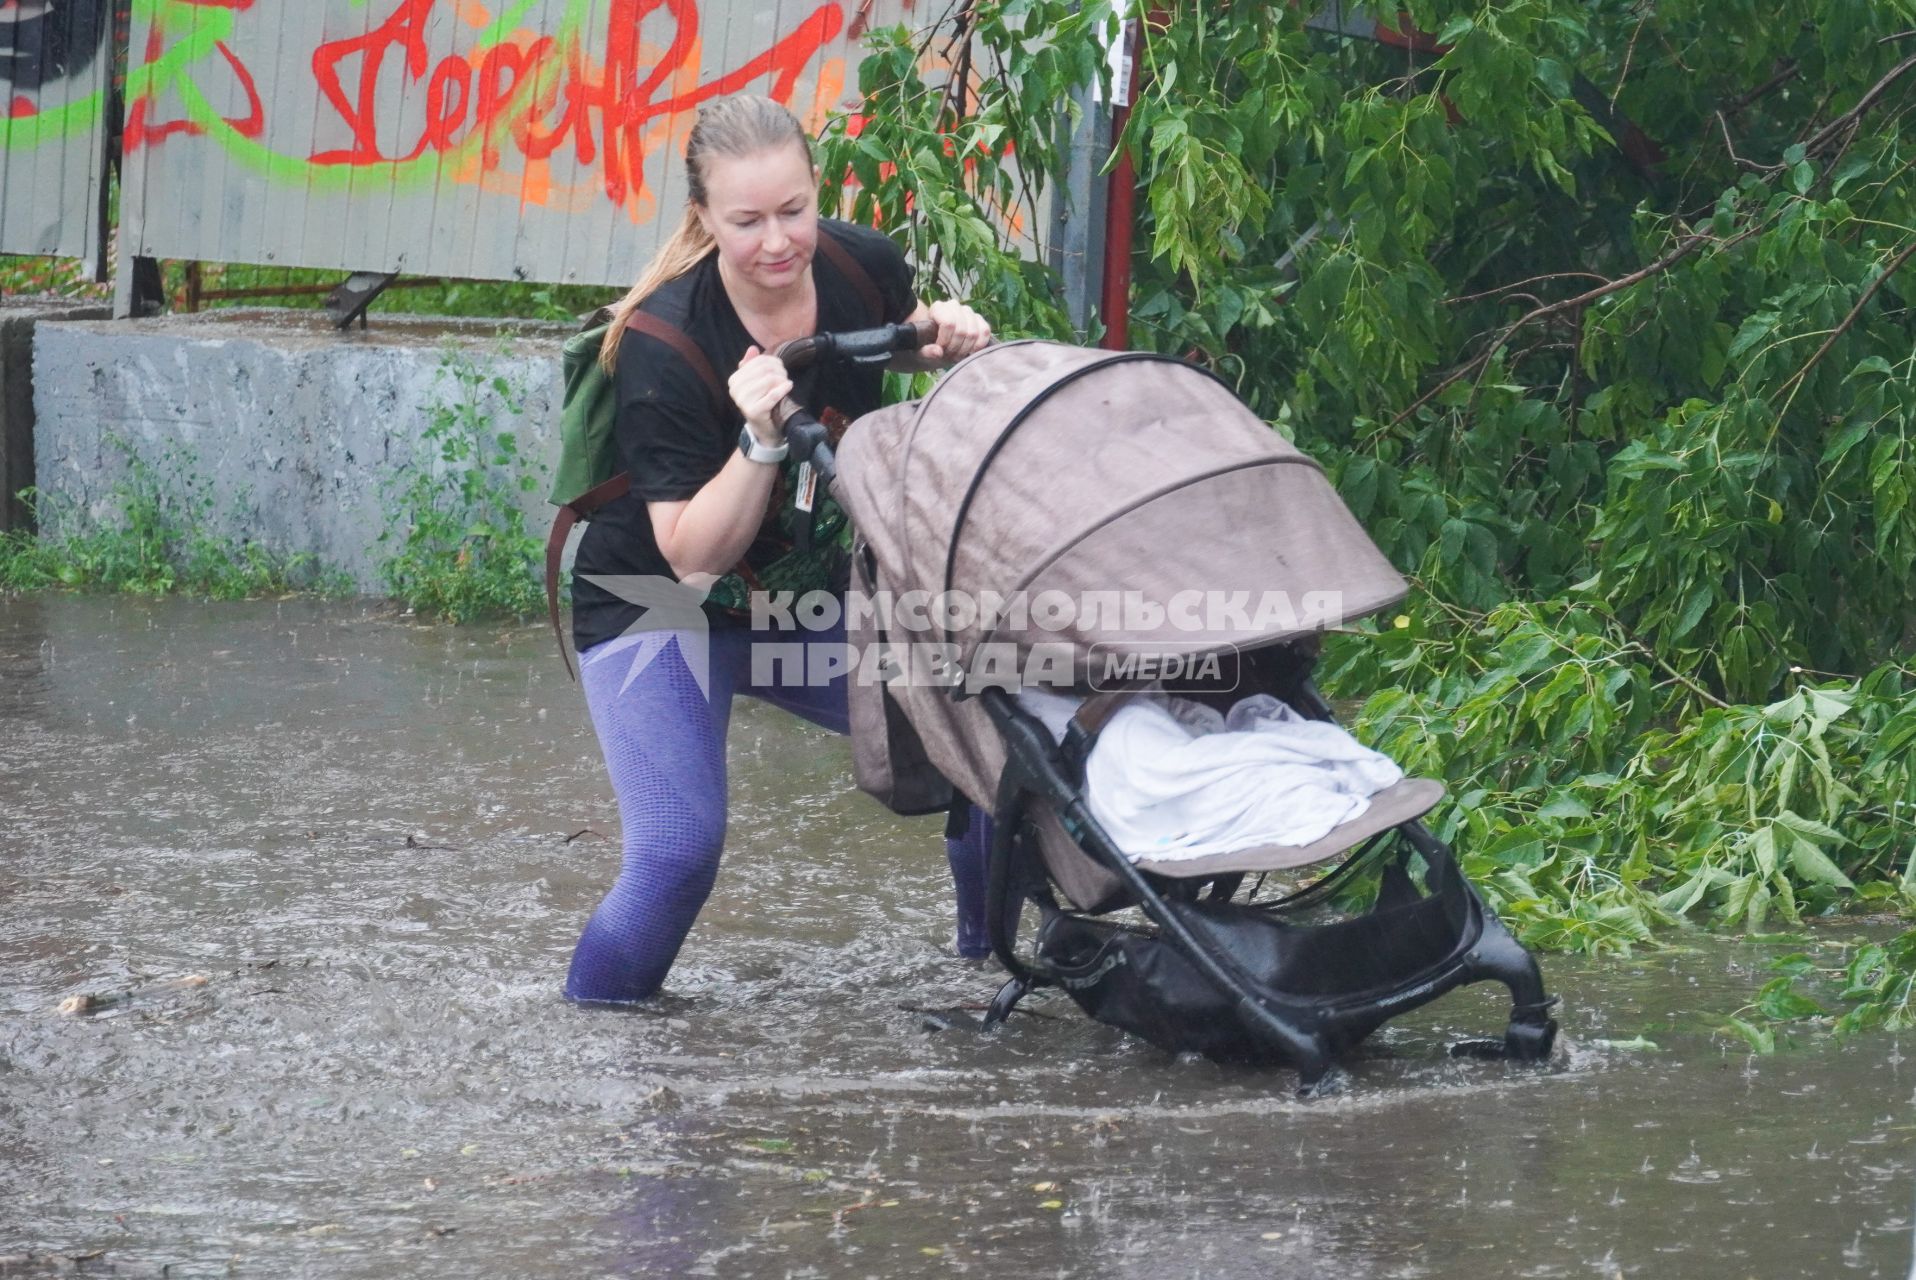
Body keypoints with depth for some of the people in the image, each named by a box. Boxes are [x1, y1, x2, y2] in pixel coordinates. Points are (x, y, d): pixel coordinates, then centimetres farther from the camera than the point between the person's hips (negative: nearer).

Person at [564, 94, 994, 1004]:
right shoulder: (663, 347, -27)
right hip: (660, 613, -5)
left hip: (802, 599, 5)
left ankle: (990, 954, 15)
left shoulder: (861, 269, -14)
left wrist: (950, 341, -11)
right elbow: (694, 556, -26)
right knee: (679, 849, -23)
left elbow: (903, 351, 12)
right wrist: (761, 439, -40)